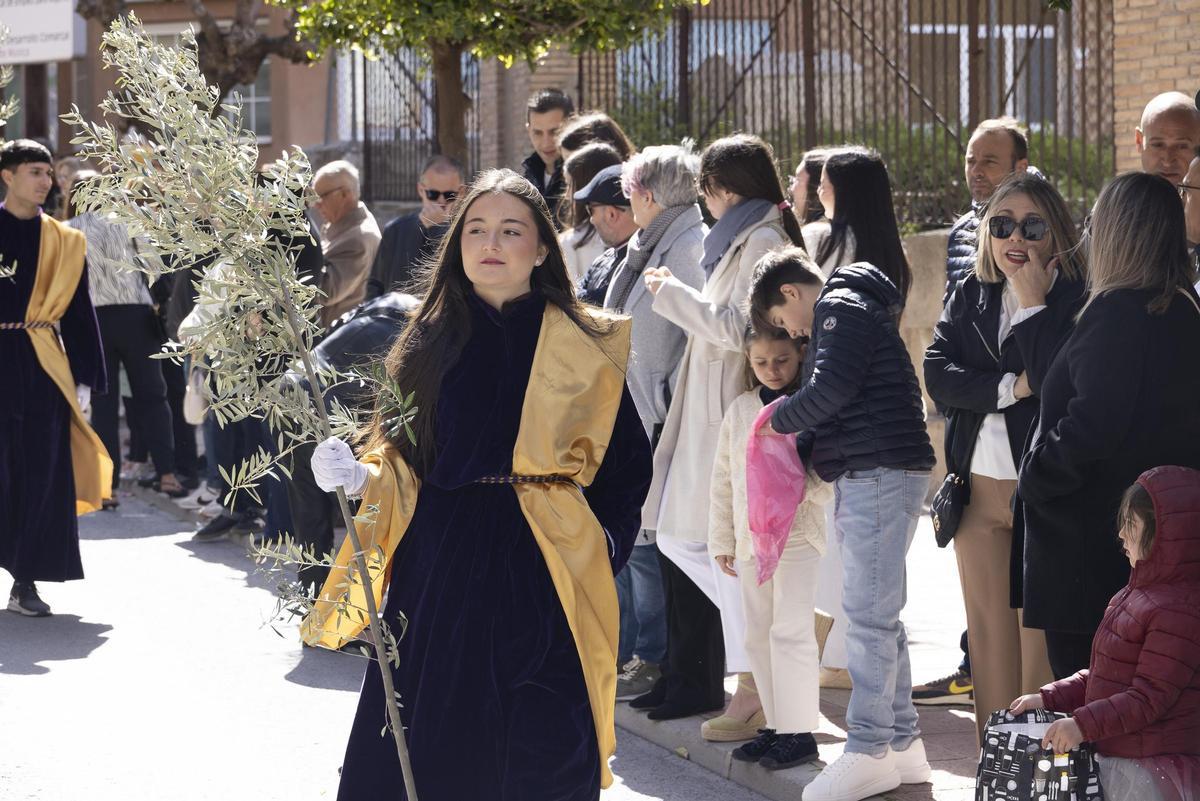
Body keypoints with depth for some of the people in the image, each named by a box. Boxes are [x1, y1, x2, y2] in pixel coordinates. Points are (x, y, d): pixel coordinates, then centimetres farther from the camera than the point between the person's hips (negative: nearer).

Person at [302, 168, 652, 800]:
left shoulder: (585, 346, 4)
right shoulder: (428, 342, 8)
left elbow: (624, 460, 5)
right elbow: (401, 462, 11)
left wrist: (604, 541, -6)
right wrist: (359, 476, -9)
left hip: (541, 577, -2)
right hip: (439, 575, 2)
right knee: (430, 748, -1)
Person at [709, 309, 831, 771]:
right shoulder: (740, 410, 9)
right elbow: (723, 479, 13)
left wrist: (804, 487, -26)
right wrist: (722, 540, 11)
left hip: (797, 534, -5)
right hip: (749, 537, 5)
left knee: (791, 631, -8)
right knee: (758, 636, 10)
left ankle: (799, 731, -3)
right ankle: (776, 725, 19)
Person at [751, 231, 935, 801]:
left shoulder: (843, 308, -7)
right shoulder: (837, 317, 24)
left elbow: (829, 391, -19)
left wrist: (779, 420, -3)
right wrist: (796, 453, 13)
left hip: (881, 474, -11)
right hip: (863, 479, 11)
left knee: (868, 615, -10)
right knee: (878, 615, 12)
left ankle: (869, 752, -9)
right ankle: (902, 742, 17)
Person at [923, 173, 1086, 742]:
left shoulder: (1076, 299, -6)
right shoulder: (970, 296, 11)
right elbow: (937, 373, 0)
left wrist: (1031, 304, -16)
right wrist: (1008, 388, -12)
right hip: (979, 485, 6)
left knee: (1041, 633, -6)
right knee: (989, 630, 8)